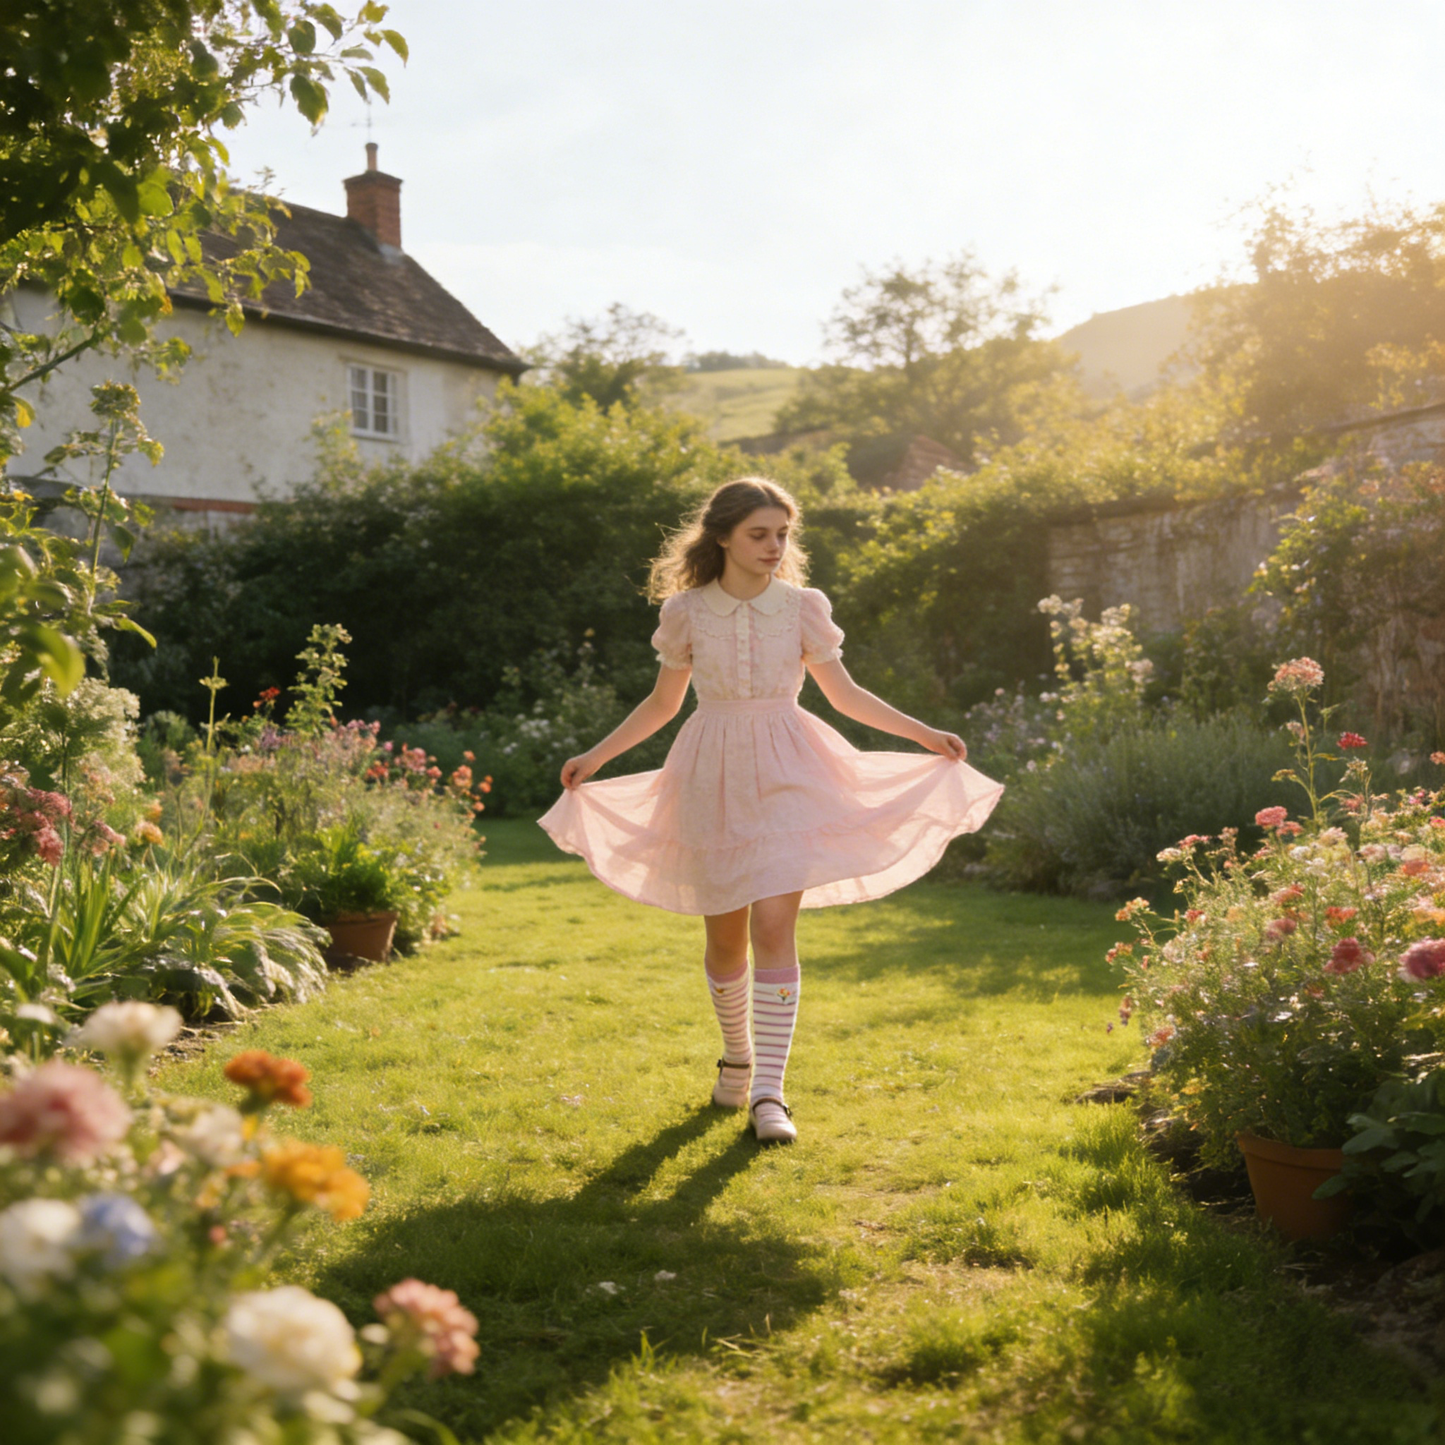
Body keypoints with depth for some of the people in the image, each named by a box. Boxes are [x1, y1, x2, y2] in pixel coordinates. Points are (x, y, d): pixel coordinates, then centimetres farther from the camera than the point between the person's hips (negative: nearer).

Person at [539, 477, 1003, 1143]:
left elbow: (844, 693, 9)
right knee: (725, 934, 8)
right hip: (713, 778, 1)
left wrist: (923, 734, 4)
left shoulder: (804, 607, 0)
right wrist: (595, 755, 8)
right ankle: (737, 1056, 33)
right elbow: (663, 702, 12)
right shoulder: (686, 611, 0)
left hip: (784, 778, -1)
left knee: (774, 927, -13)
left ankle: (768, 1093, -9)